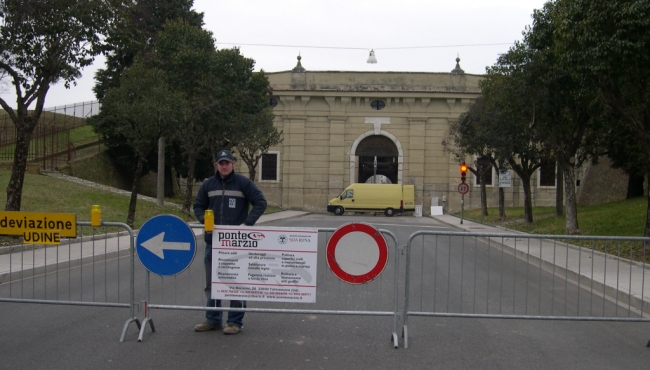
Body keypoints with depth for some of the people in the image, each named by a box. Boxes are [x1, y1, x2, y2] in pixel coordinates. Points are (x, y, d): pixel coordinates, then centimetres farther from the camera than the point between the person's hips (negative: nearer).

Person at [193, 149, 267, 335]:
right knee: (211, 281, 11)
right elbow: (198, 206, 17)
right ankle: (212, 319, 24)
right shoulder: (208, 184, 8)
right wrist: (204, 221, -3)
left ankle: (235, 321, 10)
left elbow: (260, 203, -5)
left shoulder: (243, 182, -3)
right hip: (213, 240, 4)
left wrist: (247, 223, -14)